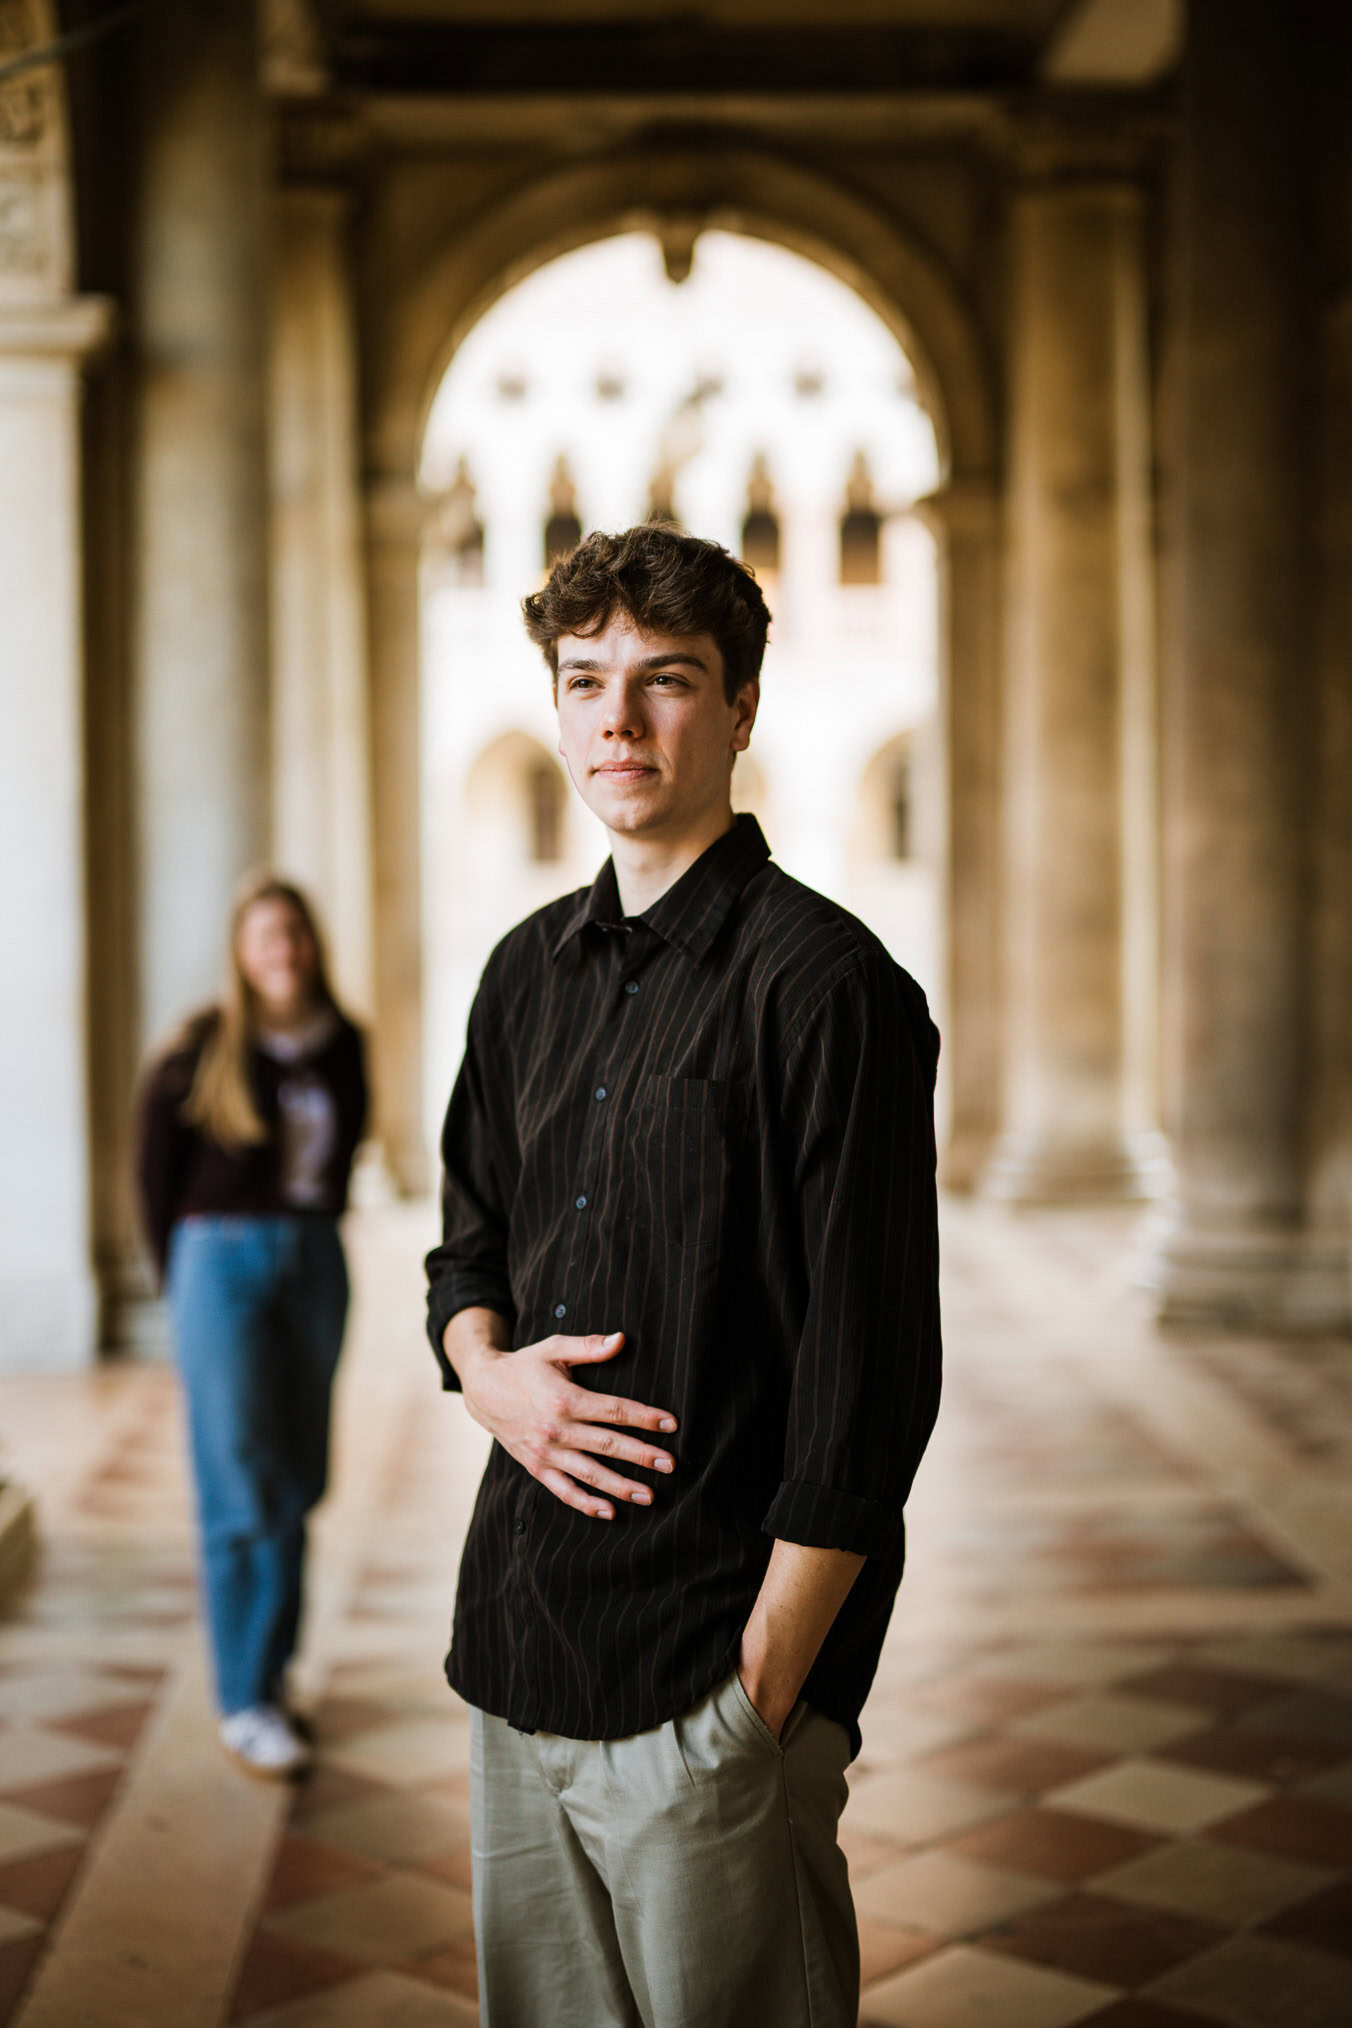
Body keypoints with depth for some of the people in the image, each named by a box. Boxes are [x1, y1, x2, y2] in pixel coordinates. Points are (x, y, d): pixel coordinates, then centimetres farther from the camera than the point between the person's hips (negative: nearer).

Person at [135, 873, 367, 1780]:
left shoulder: (342, 1045, 4)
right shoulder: (205, 1049, -8)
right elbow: (156, 1162, 2)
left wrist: (317, 1232, 13)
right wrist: (180, 1273, 6)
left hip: (316, 1262, 5)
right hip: (226, 1260, -4)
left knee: (298, 1482, 9)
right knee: (241, 1489, -4)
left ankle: (272, 1673, 22)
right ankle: (245, 1704, 2)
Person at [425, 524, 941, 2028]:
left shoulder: (827, 986, -12)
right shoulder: (529, 972, 10)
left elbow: (867, 1380, -14)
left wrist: (765, 1688, -15)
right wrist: (487, 1368, -2)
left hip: (708, 1678, -6)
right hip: (519, 1629, 7)